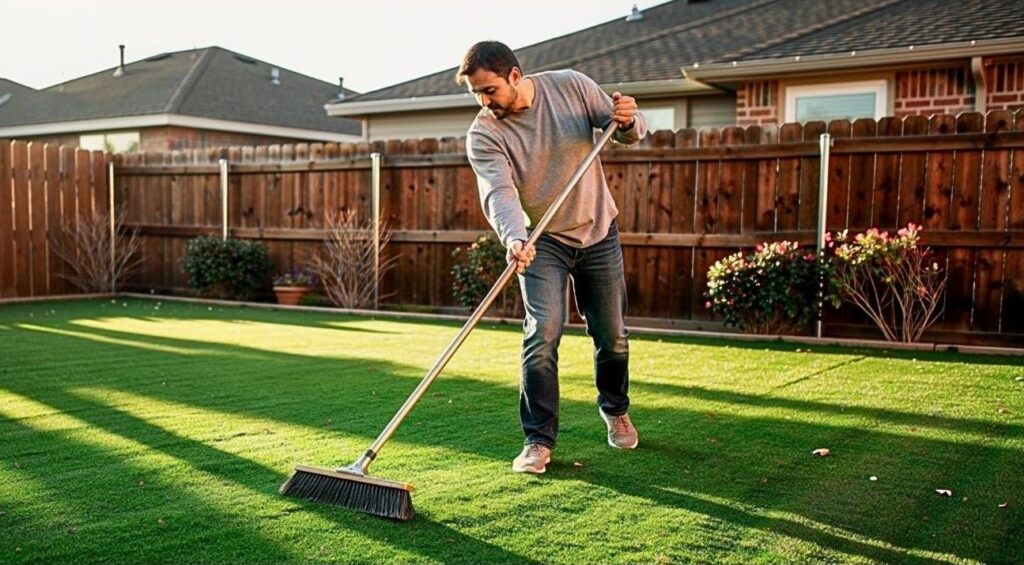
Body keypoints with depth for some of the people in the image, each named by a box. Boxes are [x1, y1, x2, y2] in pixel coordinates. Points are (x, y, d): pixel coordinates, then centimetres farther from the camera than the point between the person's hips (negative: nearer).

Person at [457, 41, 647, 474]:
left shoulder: (570, 86, -11)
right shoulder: (483, 135, -16)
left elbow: (629, 132, -3)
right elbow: (499, 193, -31)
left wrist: (628, 121, -28)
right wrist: (514, 239, -50)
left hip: (599, 232, 2)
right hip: (542, 242, -2)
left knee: (612, 335, 10)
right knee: (543, 333, -17)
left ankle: (616, 411, 36)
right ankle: (538, 441, -7)